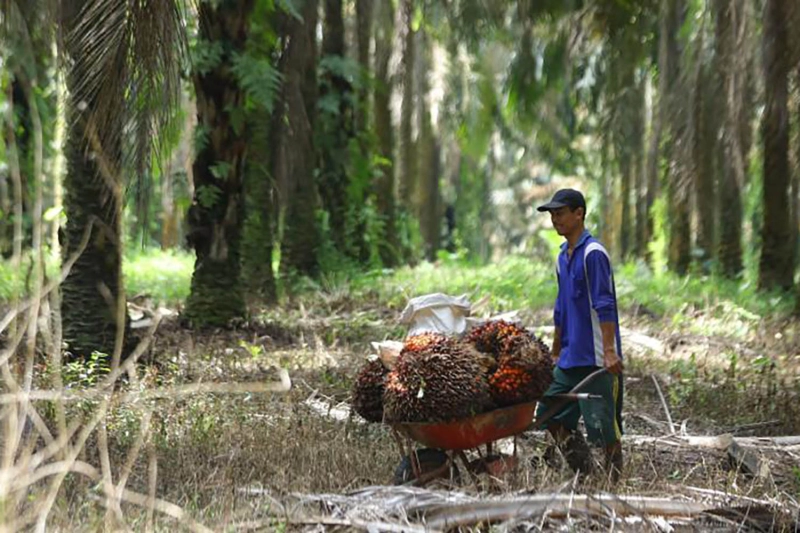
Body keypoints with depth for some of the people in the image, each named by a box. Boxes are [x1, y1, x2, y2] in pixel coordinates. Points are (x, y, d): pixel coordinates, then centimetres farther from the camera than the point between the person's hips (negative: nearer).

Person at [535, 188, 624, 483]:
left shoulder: (593, 253, -11)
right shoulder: (563, 256, 16)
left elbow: (605, 307, -18)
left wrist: (609, 351, -24)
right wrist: (555, 353, 25)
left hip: (595, 359, -9)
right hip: (570, 359, 9)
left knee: (603, 425, -4)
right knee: (551, 415, 9)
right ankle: (584, 475, 19)